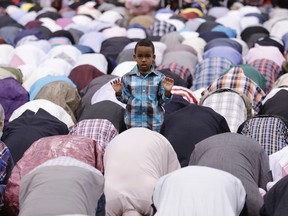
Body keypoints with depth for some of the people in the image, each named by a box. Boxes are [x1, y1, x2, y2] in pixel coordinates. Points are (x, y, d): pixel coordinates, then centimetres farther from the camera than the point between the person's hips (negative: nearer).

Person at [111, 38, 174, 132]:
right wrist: (119, 93, -14)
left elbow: (162, 101, -1)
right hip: (133, 122, 1)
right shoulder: (127, 78, -1)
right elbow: (125, 99, 5)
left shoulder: (159, 78, -4)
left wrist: (167, 92, -20)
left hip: (154, 123, -1)